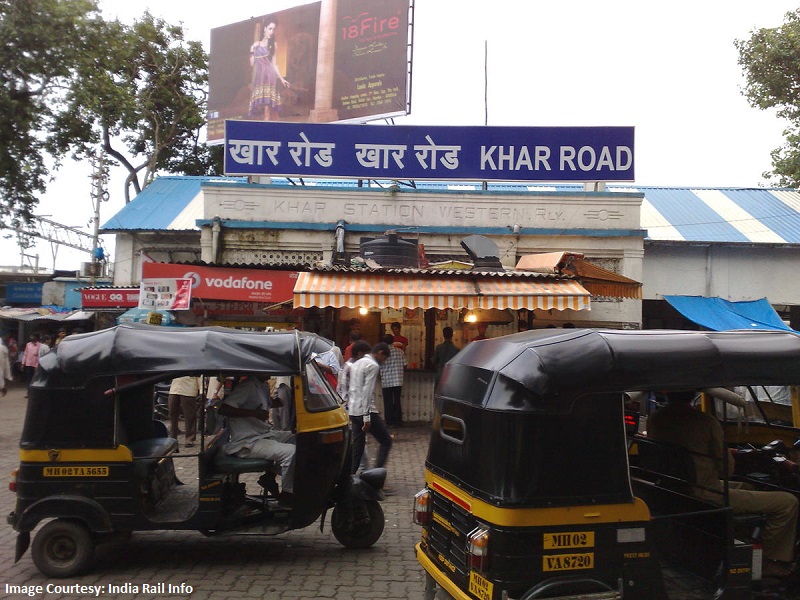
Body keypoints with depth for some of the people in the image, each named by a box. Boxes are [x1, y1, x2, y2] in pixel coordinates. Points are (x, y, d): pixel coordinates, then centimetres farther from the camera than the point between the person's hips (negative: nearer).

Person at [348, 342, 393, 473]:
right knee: (386, 441, 3)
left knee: (357, 446, 13)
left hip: (353, 411, 9)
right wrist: (367, 417, -19)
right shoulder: (373, 365, -10)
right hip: (365, 411, -8)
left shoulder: (356, 364, 17)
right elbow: (367, 392, -18)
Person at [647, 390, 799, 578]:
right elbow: (728, 469, -9)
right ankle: (767, 560, 13)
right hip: (706, 498, -7)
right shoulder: (707, 422, -18)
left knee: (743, 487, 35)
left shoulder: (653, 420, -2)